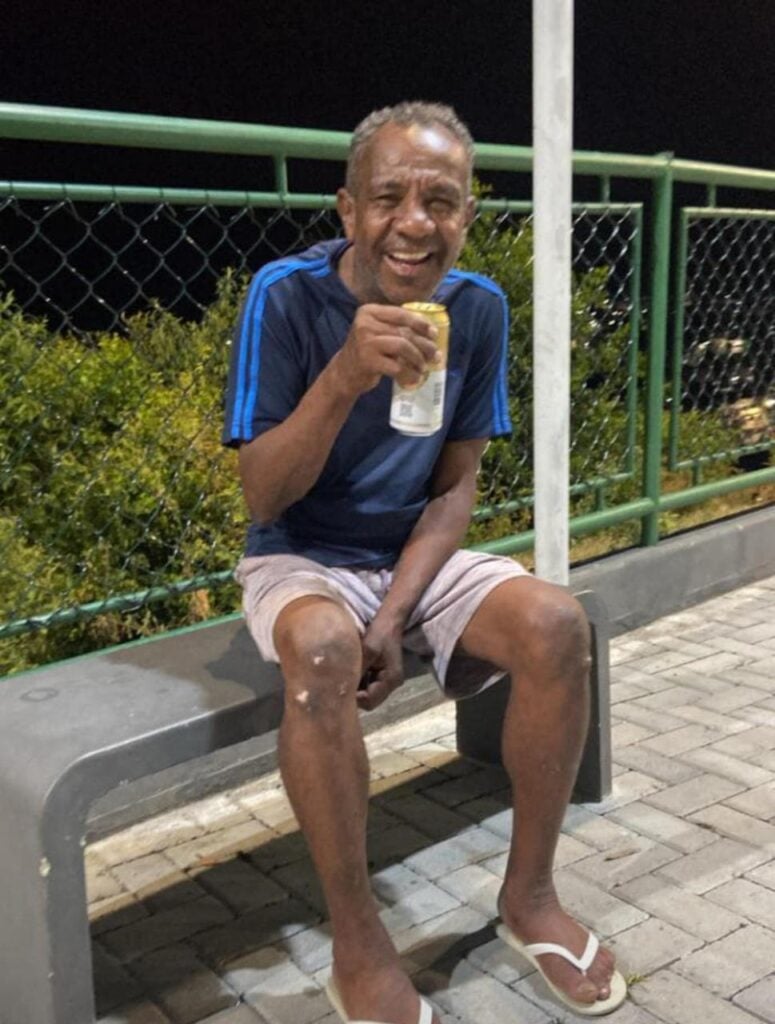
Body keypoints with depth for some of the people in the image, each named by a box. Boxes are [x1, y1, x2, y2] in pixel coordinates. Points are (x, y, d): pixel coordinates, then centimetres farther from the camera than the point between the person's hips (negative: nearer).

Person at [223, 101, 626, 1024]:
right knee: (325, 647, -36)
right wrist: (345, 375, -35)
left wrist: (395, 613, -16)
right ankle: (357, 945, -16)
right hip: (300, 560, -3)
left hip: (418, 556, 4)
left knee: (555, 624, -22)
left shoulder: (478, 307, -6)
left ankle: (529, 894, -1)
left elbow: (456, 484, -1)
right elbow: (262, 498, -18)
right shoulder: (287, 294, -16)